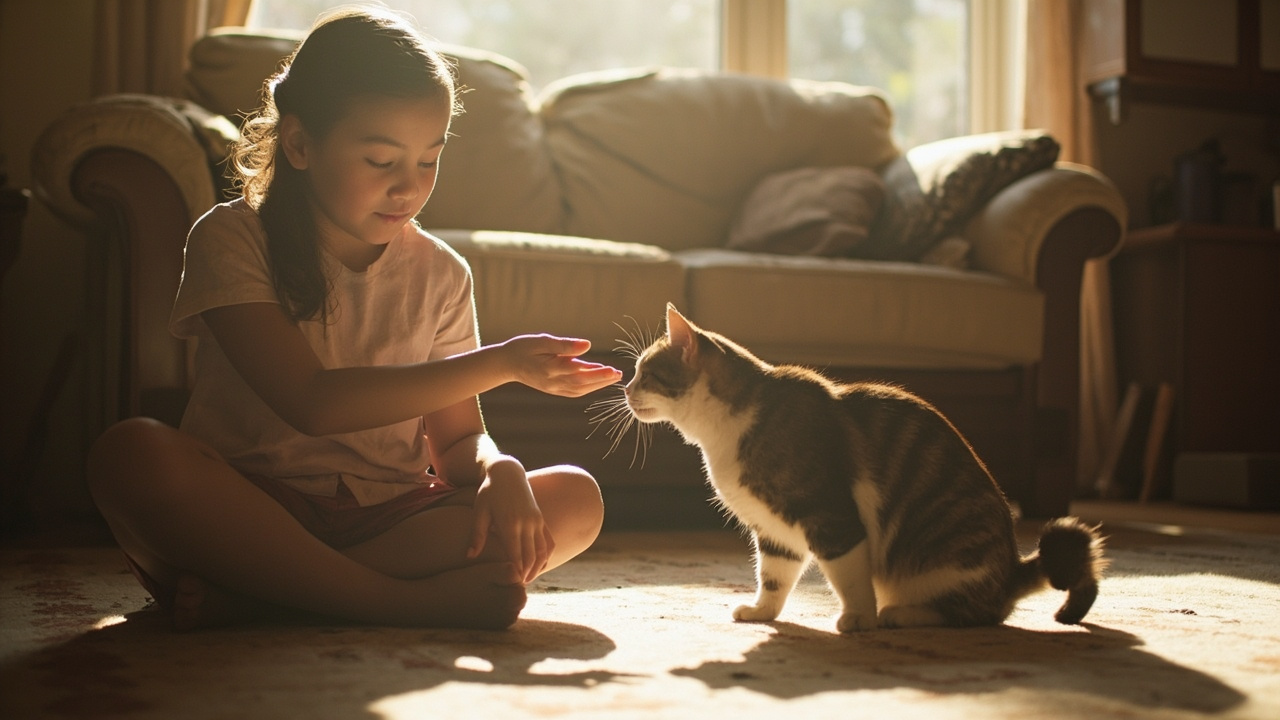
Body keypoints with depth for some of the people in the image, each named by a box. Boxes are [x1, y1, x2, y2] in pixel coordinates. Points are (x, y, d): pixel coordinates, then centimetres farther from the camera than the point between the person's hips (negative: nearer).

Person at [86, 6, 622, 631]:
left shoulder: (438, 274, 6)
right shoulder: (231, 242, -6)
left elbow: (459, 441, 6)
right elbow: (311, 404, -19)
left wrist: (500, 474, -20)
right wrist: (501, 362, -22)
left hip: (386, 519, 4)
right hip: (241, 505, -3)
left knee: (575, 497, -17)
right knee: (131, 451, -32)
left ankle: (249, 592, -23)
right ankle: (410, 601, -28)